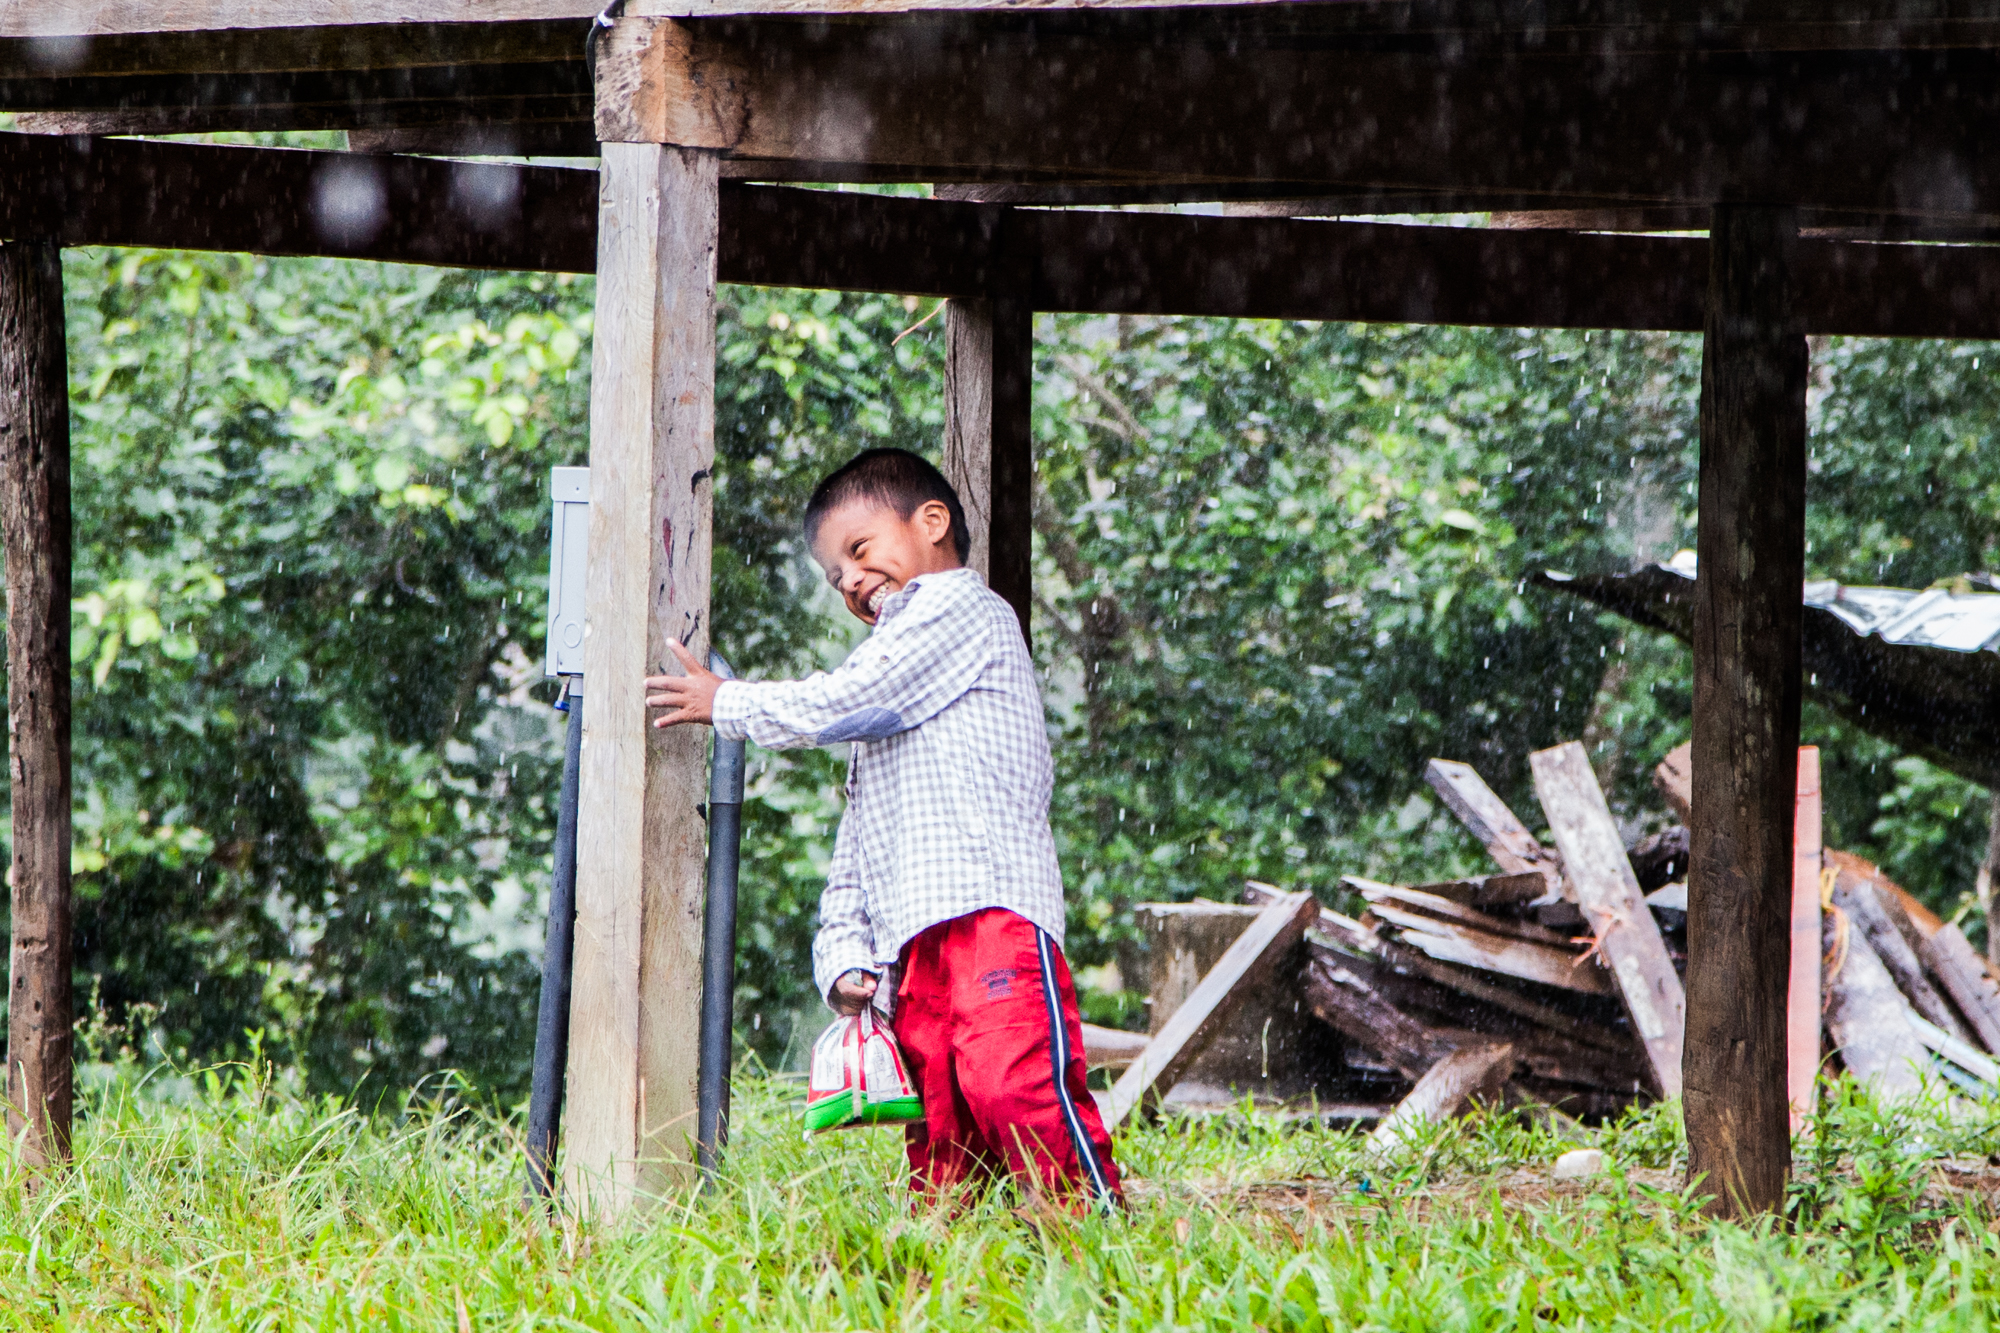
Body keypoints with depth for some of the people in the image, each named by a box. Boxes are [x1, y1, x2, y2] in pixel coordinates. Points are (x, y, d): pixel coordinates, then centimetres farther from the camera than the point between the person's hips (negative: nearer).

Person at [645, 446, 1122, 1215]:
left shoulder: (964, 610, 6)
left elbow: (845, 702, -4)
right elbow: (854, 852, 30)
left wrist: (728, 704, 8)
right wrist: (844, 956, 16)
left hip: (993, 911, -9)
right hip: (914, 939, 9)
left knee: (1014, 1081, -24)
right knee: (937, 1125, -2)